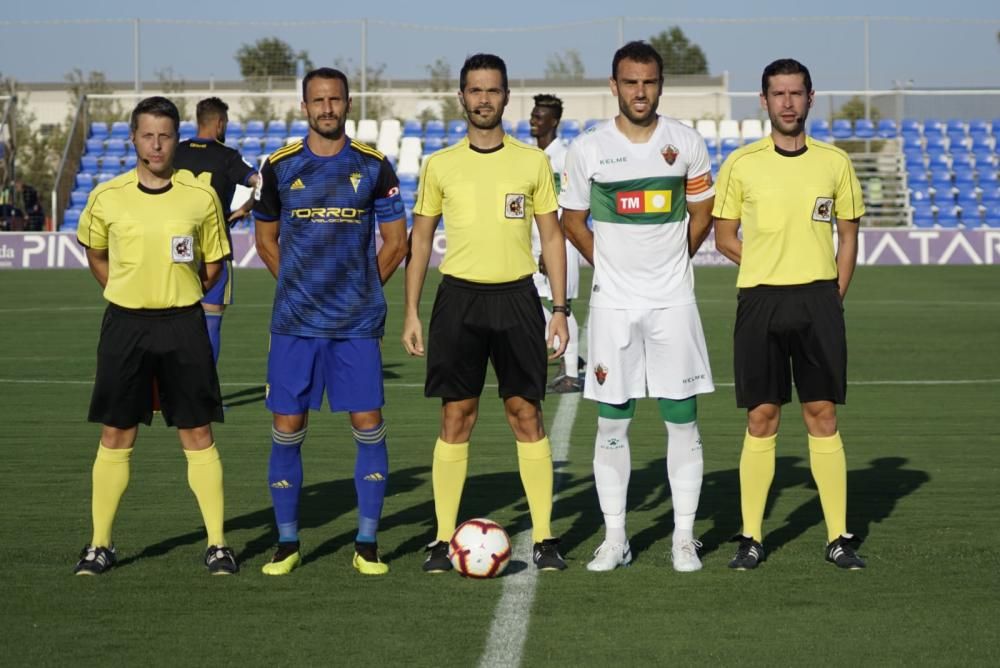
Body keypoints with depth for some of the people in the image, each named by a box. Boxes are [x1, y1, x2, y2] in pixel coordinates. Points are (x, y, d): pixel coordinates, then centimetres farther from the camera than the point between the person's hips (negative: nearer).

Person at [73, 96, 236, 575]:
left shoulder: (201, 196, -2)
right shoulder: (106, 197, -1)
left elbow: (213, 264, 11)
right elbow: (95, 255, 15)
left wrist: (179, 298, 8)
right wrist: (130, 296, 10)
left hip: (183, 325, 0)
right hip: (125, 324, 0)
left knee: (198, 433, 1)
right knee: (116, 435, 4)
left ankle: (217, 544, 8)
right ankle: (100, 544, 13)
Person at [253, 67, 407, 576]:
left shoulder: (373, 167, 3)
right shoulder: (280, 167, 5)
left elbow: (395, 243, 9)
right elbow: (266, 241, 14)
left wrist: (360, 288, 6)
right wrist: (302, 285, 7)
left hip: (358, 323, 0)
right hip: (294, 323, 0)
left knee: (369, 428, -2)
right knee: (287, 430, 0)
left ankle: (367, 544, 8)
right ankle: (287, 544, 12)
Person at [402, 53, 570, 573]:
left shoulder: (533, 161, 5)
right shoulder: (440, 165, 5)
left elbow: (552, 237, 8)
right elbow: (420, 239, 9)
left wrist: (560, 308, 1)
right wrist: (411, 312, 3)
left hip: (516, 297, 0)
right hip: (459, 297, 0)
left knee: (526, 415, -1)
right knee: (456, 418, 1)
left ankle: (544, 537, 5)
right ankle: (444, 539, 6)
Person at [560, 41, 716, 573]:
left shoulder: (686, 143, 1)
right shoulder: (588, 148, -1)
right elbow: (572, 220, 11)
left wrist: (669, 264, 11)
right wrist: (610, 265, 8)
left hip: (673, 301, 0)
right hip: (613, 303, 0)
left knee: (682, 419, 0)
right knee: (612, 422, 2)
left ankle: (684, 537, 8)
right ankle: (614, 538, 10)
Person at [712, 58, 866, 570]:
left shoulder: (835, 162, 5)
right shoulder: (741, 164, 2)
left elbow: (848, 236, 11)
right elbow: (724, 238, 8)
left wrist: (832, 295, 2)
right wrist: (772, 270, 0)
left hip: (819, 301, 1)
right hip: (760, 302, -1)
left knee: (822, 415, 1)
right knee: (761, 418, 1)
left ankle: (838, 538, 7)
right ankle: (751, 537, 8)